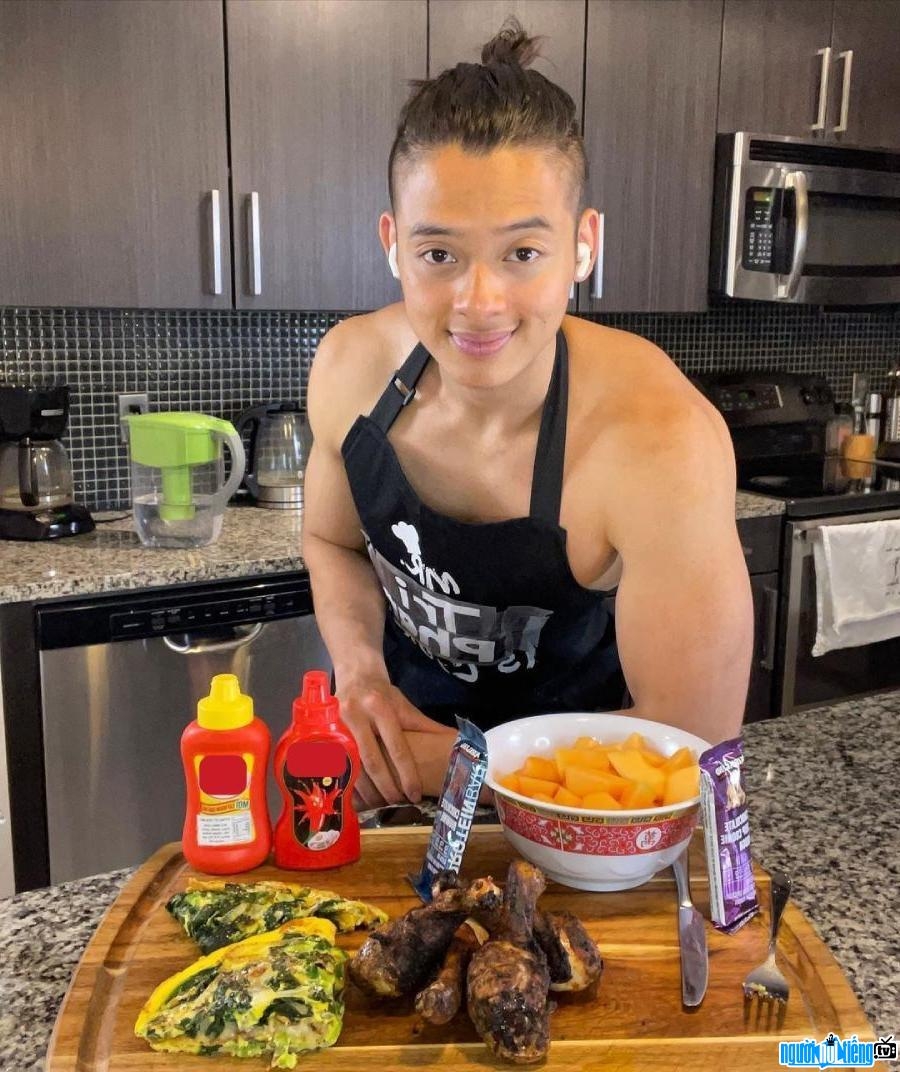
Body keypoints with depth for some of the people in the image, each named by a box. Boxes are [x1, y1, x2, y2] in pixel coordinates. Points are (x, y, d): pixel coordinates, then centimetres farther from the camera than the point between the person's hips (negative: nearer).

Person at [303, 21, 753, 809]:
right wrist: (360, 671, -16)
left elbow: (692, 736, -23)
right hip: (392, 746, 2)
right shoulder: (351, 365, -16)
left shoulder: (661, 445, -30)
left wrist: (450, 765, -19)